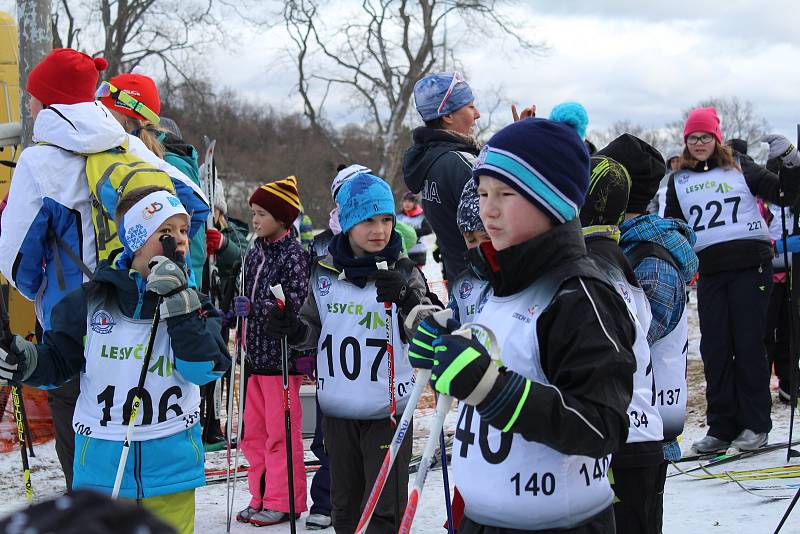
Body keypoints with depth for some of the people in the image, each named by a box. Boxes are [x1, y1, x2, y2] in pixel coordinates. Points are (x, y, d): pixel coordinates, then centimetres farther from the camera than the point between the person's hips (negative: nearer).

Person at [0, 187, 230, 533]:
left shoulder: (191, 304, 0)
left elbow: (205, 369, -13)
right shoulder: (90, 301, 0)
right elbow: (58, 361, 6)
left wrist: (178, 302, -19)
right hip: (102, 469, 0)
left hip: (171, 466, 1)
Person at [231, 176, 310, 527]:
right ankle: (262, 497, 24)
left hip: (281, 354, -8)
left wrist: (253, 308, -22)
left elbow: (295, 305, -18)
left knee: (281, 431, -2)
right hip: (255, 353, 8)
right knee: (254, 430, 13)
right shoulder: (255, 254, 13)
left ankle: (283, 502, 9)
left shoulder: (294, 254, -11)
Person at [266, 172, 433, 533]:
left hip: (388, 411, -3)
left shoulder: (402, 272, -4)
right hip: (337, 411, 3)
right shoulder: (325, 273, 4)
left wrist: (408, 298, -24)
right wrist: (292, 328, -7)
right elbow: (314, 332, 15)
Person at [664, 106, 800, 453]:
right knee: (714, 349, 2)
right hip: (709, 271, 3)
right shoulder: (678, 181, 15)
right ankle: (721, 427, 10)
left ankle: (756, 425, 7)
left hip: (750, 265, -3)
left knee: (749, 343, -3)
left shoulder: (740, 169, 7)